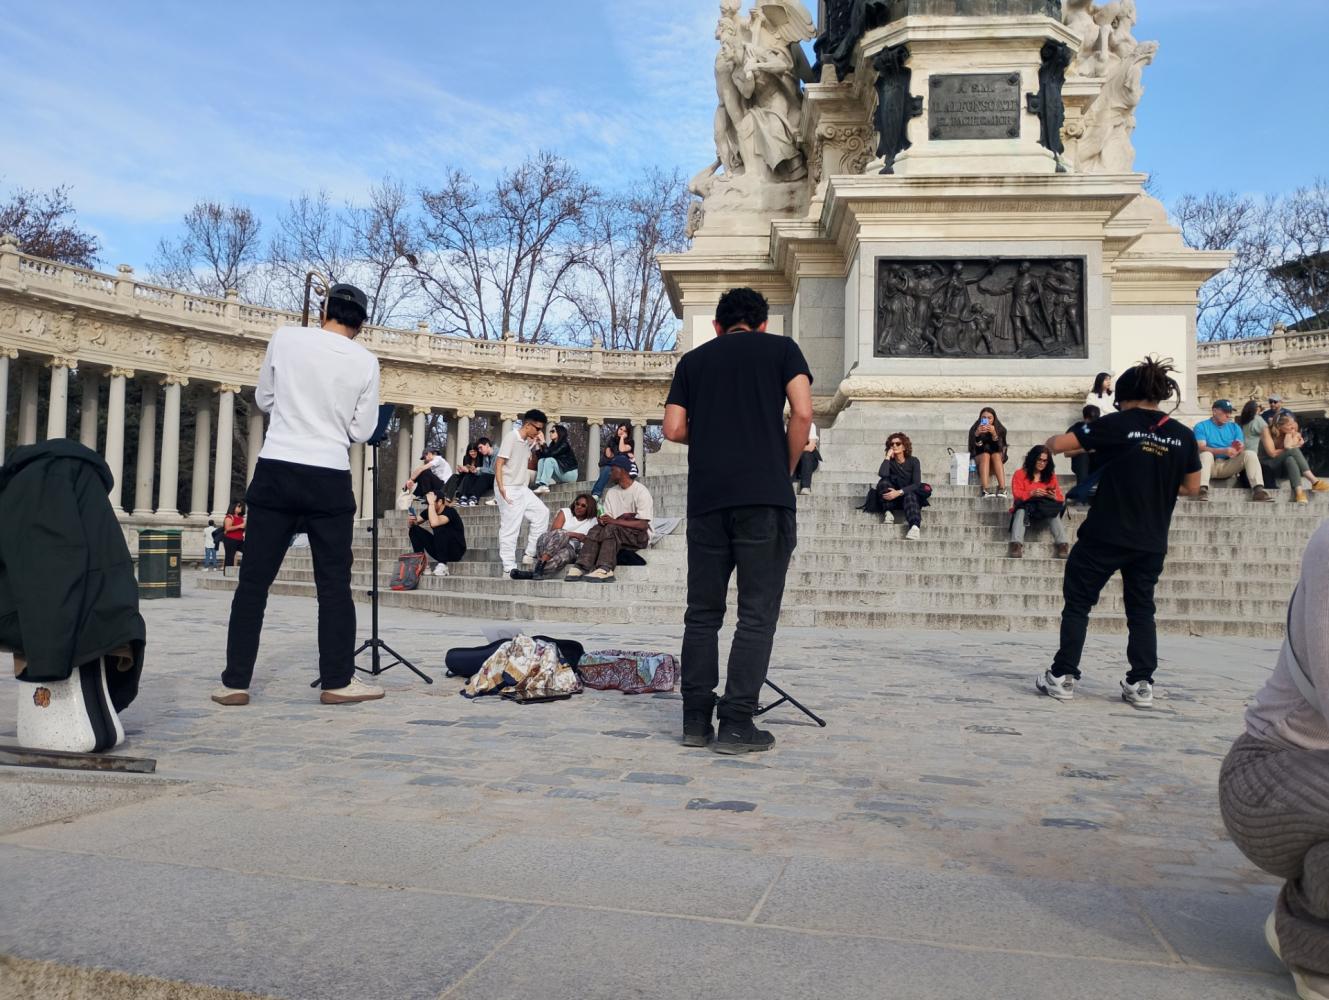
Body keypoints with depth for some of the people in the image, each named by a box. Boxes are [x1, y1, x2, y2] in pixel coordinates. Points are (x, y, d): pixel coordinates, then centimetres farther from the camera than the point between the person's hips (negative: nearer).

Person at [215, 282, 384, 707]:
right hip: (329, 478, -1)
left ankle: (235, 682, 8)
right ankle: (337, 681, 8)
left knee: (254, 580, 6)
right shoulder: (366, 362, 1)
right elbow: (362, 431, 4)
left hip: (276, 470, 1)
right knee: (334, 584, 6)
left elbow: (263, 400, 14)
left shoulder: (285, 338, 2)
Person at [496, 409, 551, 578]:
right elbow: (499, 464, -17)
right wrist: (501, 488, -24)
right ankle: (509, 568, -2)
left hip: (522, 488, 9)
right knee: (510, 528, -7)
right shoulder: (511, 437, -12)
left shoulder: (527, 442, 12)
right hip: (509, 489, -9)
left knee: (542, 513, 6)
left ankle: (530, 555, 9)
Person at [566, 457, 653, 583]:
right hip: (616, 534, 6)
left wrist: (615, 521, -22)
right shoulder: (611, 492, 13)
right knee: (596, 530, -22)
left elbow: (643, 525, -18)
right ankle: (582, 566, -37)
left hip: (640, 536, -6)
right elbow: (607, 518, 6)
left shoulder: (641, 491, -10)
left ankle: (605, 569, -47)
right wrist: (602, 520, -19)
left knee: (612, 529, -33)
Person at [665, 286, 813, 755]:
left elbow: (674, 429, 8)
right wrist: (787, 470, 9)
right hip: (765, 496, -3)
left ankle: (696, 720, 10)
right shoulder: (781, 348, 11)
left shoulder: (693, 359, 17)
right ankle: (736, 724, -2)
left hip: (706, 498, 3)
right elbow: (802, 414, -3)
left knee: (702, 613, 9)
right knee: (757, 614, 0)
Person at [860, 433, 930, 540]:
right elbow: (882, 474, -25)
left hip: (911, 494, -2)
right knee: (883, 482, -26)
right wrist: (888, 457, -19)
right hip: (893, 499, 2)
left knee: (910, 495, -38)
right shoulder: (890, 462, -2)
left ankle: (915, 526, -61)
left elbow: (916, 484, -17)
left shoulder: (913, 461, -6)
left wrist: (899, 492, -30)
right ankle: (888, 513, -27)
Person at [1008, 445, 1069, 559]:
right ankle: (1016, 544, -53)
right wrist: (1032, 494, -28)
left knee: (1054, 512, -30)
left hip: (1045, 510, 1)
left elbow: (1060, 497, 3)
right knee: (1021, 511, -34)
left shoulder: (1050, 475, 11)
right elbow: (1017, 494, -10)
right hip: (1026, 508, -1)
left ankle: (1062, 544, -46)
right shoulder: (1020, 474, 3)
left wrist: (1054, 496, -22)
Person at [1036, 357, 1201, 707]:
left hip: (1104, 536, -4)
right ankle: (1141, 684, 12)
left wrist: (1051, 443, 13)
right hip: (1151, 542, 4)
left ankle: (1063, 677, 7)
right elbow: (1192, 487, 10)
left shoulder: (1117, 425, -9)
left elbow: (1056, 445, -10)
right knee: (1141, 610, 15)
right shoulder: (1183, 435, 2)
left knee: (1077, 603, 7)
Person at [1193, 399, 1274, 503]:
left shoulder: (1235, 427, 13)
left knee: (1250, 454, -19)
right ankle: (1203, 489, -52)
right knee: (1206, 454, -34)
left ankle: (1258, 490, -34)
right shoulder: (1201, 426, 0)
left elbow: (1242, 448, 3)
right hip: (1210, 465, -4)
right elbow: (1201, 448, -15)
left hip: (1228, 466, 4)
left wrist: (1239, 449, -23)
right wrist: (1224, 451, -29)